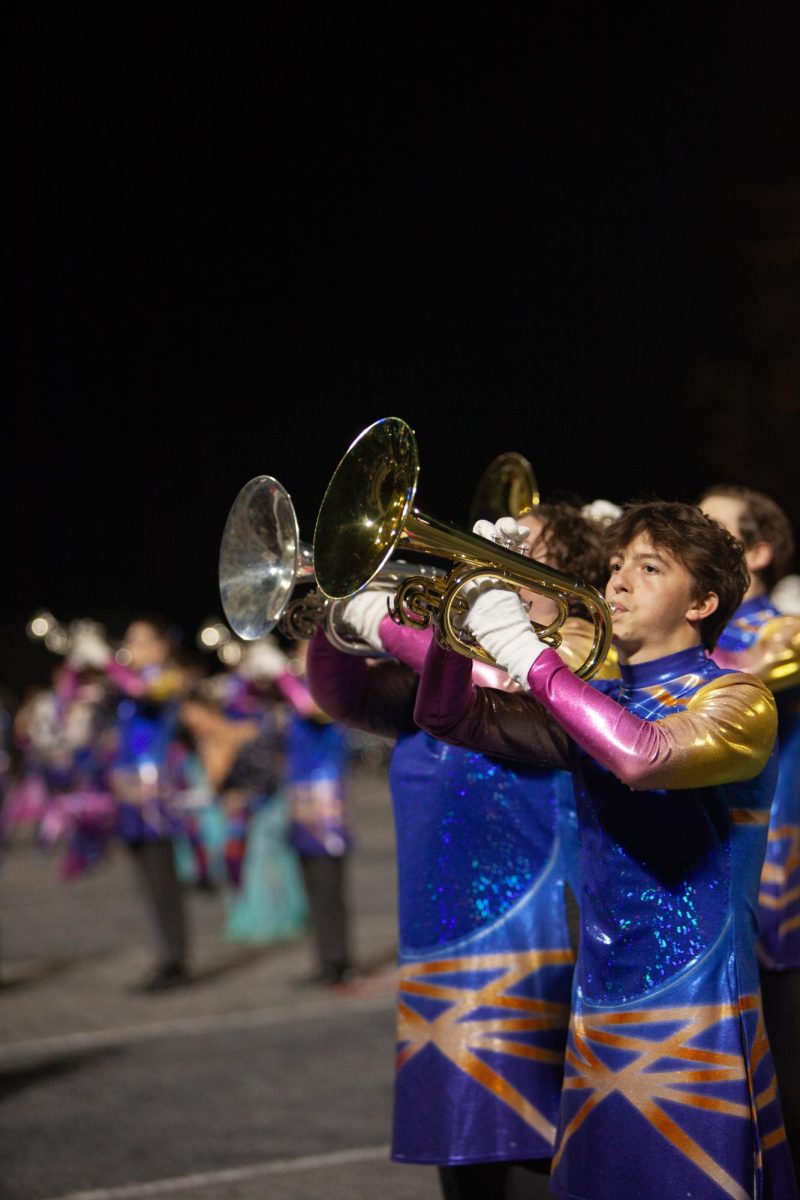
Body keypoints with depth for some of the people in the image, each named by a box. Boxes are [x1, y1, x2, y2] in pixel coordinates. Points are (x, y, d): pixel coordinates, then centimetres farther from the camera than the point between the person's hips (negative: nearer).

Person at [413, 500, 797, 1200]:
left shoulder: (734, 699, -6)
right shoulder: (596, 703, 15)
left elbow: (646, 758, -27)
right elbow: (450, 718, 13)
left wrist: (530, 656, -22)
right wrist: (462, 620, -5)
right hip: (595, 1019, 6)